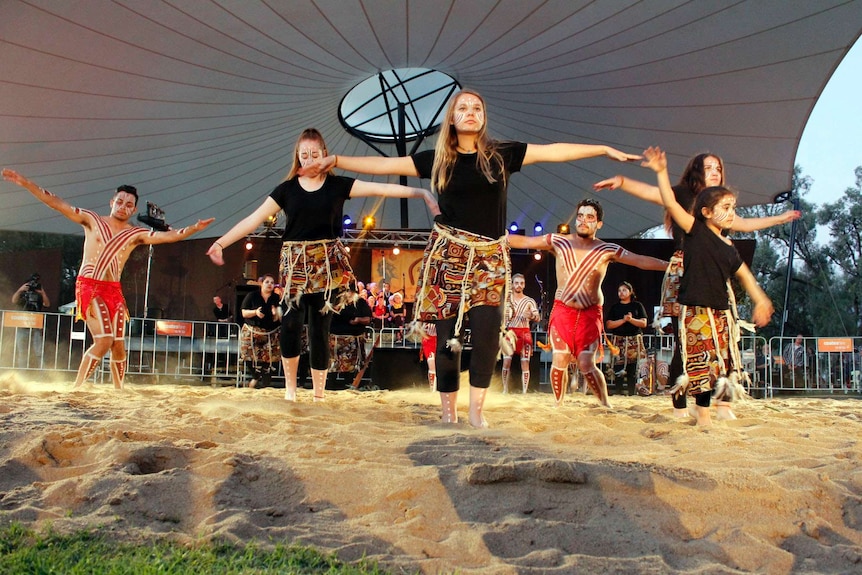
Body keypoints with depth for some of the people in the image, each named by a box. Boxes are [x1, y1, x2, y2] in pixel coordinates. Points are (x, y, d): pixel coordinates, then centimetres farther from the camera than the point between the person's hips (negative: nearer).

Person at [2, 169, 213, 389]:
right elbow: (56, 203, 0)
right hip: (89, 287, -4)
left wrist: (194, 228, -18)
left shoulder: (136, 234, 7)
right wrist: (24, 182, -5)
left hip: (114, 290, 4)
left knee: (119, 346, 2)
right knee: (104, 340, -18)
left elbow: (169, 236, -3)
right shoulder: (92, 220, 3)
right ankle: (76, 388, -9)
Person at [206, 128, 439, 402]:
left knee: (320, 329, 0)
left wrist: (422, 192, -11)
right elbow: (254, 219, 4)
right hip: (295, 263, 0)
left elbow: (382, 188, -3)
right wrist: (221, 243, -3)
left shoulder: (338, 185, 4)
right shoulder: (287, 189, 5)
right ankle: (290, 387, 5)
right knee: (291, 324, -15)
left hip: (327, 265, 0)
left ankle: (319, 395, 10)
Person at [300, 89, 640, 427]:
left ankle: (476, 410, -2)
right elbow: (385, 164, 7)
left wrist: (606, 150, 6)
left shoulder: (502, 155, 5)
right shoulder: (438, 159, 5)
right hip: (447, 255, 0)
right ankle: (448, 413, 9)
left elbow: (555, 151, 6)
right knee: (447, 335, 0)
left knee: (487, 331, -14)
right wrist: (335, 161, 4)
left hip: (490, 258, 0)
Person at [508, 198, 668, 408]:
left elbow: (641, 261, -9)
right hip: (562, 310, 2)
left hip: (590, 314, -1)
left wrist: (668, 265, -19)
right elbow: (523, 241, 2)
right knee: (559, 361, -5)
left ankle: (606, 404, 11)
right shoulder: (558, 242, -1)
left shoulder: (607, 251, -4)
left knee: (586, 364, -8)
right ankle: (558, 404, 15)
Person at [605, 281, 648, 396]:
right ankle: (619, 390, -6)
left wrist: (631, 319, -13)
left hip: (634, 340, 0)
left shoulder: (637, 305, 10)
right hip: (618, 340, 0)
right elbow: (609, 325, 1)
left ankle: (631, 391, -2)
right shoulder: (615, 307, 12)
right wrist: (623, 320, -10)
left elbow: (643, 323, 3)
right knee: (618, 367, -9)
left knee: (633, 367, -6)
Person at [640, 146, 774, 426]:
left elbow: (744, 274, 21)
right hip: (696, 309, -6)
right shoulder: (696, 231, -4)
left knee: (725, 360, 8)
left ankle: (723, 403, 22)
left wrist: (760, 301, 14)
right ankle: (702, 411, 7)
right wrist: (661, 172, -20)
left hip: (722, 309, 6)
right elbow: (671, 204, -12)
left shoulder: (728, 247, 12)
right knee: (702, 361, -3)